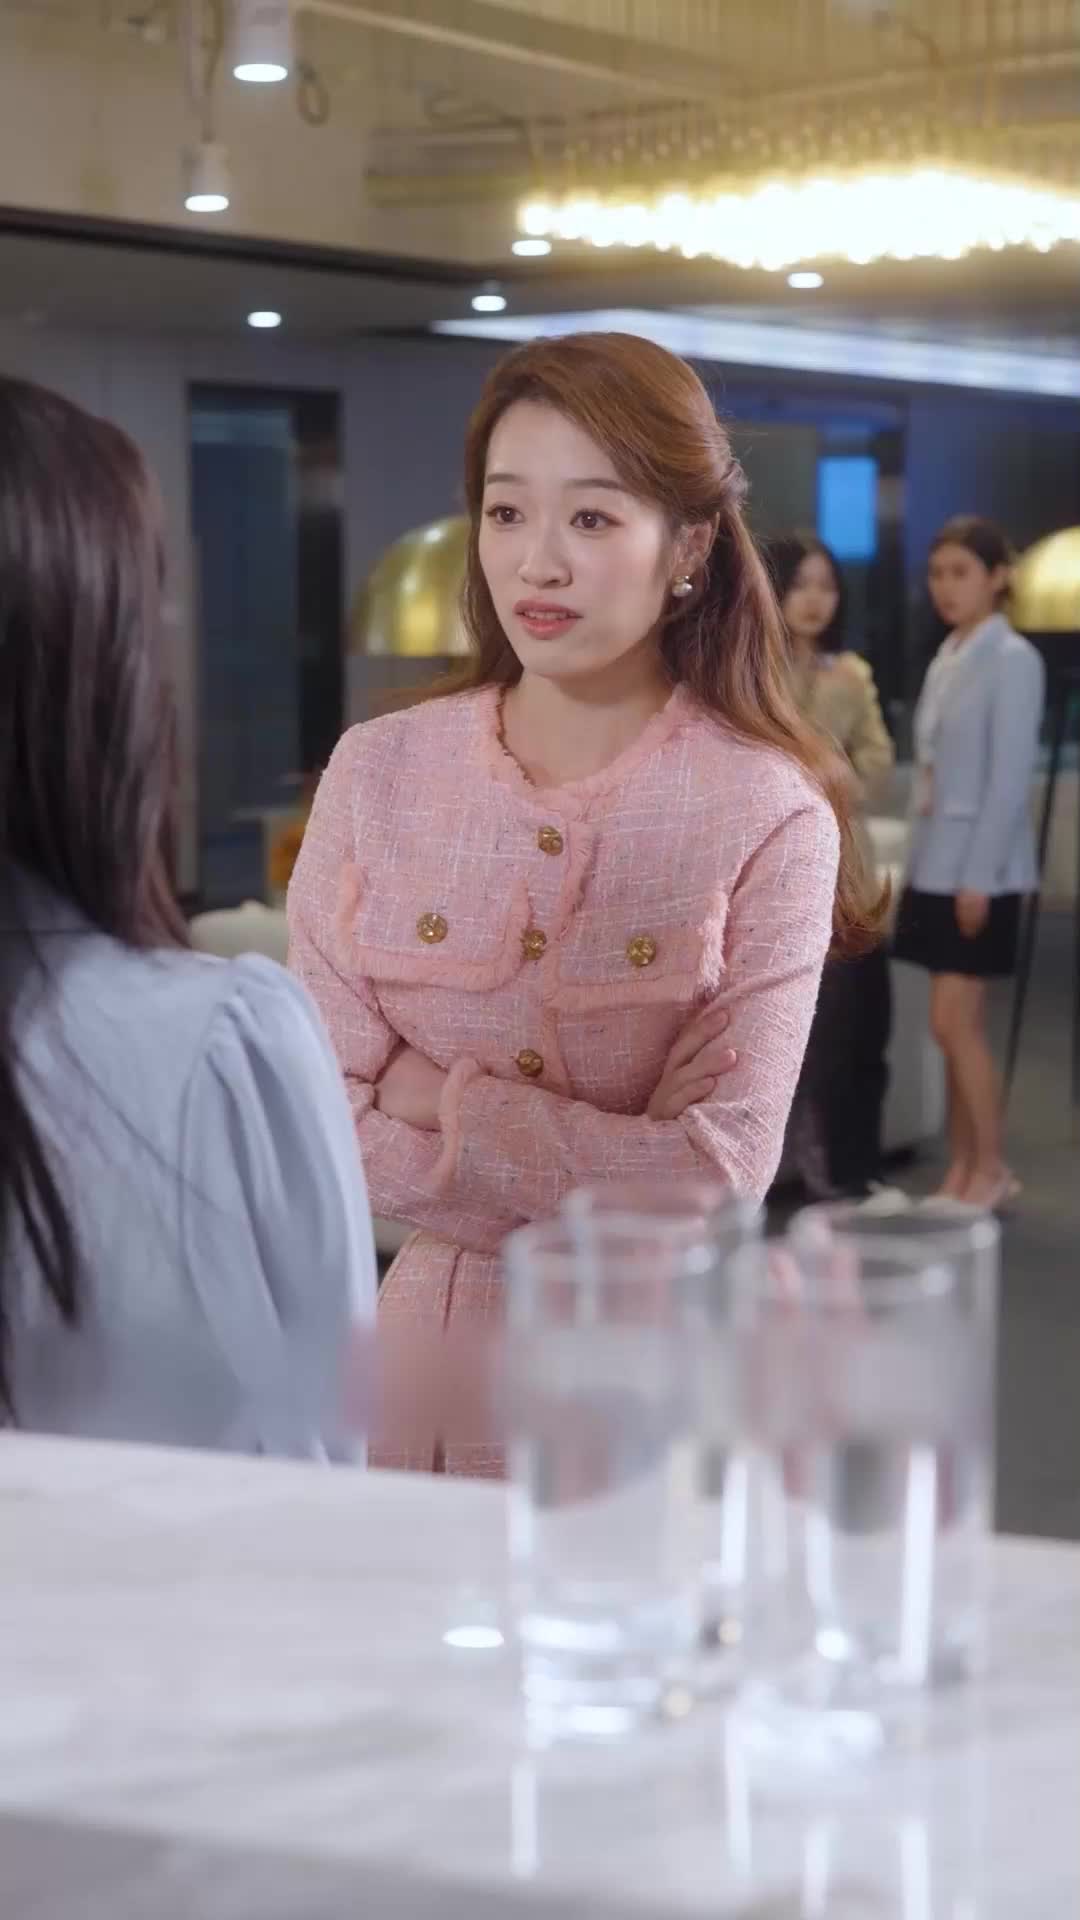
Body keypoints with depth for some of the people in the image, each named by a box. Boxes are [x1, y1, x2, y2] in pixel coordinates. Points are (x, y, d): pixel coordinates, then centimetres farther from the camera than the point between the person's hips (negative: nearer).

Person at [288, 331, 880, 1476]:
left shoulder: (770, 815, -12)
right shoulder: (377, 772, -3)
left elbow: (719, 1178, -17)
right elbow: (314, 1122, -9)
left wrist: (444, 1101, -13)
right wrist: (607, 1177, -15)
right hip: (425, 1349, 2)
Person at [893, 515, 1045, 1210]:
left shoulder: (1012, 660, -11)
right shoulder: (945, 661, 12)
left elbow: (1010, 777, -15)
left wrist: (978, 876, -18)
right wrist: (930, 863, 11)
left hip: (980, 866, -8)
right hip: (937, 861, 8)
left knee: (956, 1022, -8)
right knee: (956, 1025, 9)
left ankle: (993, 1169, 3)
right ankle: (965, 1167, 14)